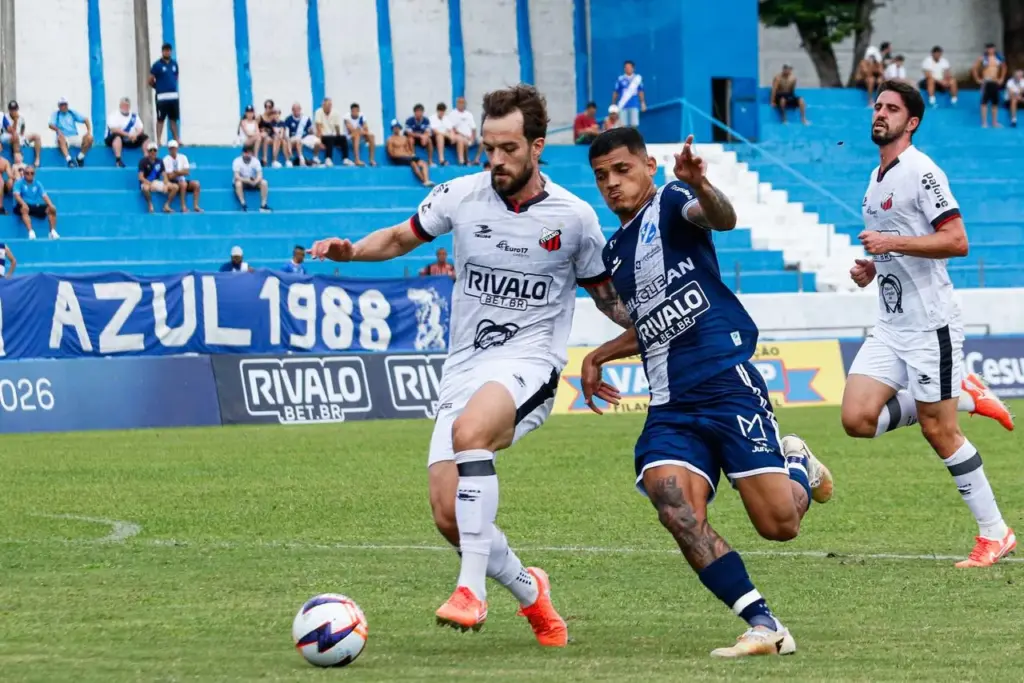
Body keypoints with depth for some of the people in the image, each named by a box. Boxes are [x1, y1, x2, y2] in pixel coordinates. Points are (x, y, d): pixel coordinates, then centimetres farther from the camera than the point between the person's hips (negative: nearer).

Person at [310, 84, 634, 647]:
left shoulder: (574, 217, -2)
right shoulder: (461, 196, 1)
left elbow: (605, 293, 13)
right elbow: (402, 237, 17)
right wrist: (350, 250, -2)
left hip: (528, 362, -4)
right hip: (464, 365, 4)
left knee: (470, 431, -37)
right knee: (449, 515, -9)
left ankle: (472, 589, -35)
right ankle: (528, 591, 20)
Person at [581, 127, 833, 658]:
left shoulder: (670, 203, 1)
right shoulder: (614, 252, 23)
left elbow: (723, 218, -24)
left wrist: (701, 187, -45)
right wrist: (599, 356, 28)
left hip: (726, 380, -6)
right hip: (669, 407, 6)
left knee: (779, 524, -10)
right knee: (676, 512, -22)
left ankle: (796, 463, 27)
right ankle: (764, 627, -20)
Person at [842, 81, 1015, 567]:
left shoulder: (921, 172, -11)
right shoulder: (877, 178, 16)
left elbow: (956, 241, -20)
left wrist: (893, 242, -24)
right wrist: (871, 267, 11)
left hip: (929, 323, -8)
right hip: (891, 326, 8)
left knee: (939, 432, -6)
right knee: (857, 418, -6)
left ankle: (995, 533, 5)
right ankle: (964, 397, 13)